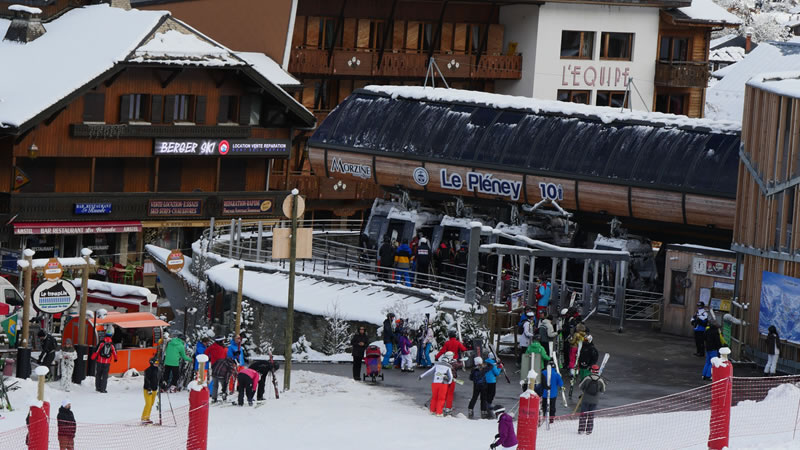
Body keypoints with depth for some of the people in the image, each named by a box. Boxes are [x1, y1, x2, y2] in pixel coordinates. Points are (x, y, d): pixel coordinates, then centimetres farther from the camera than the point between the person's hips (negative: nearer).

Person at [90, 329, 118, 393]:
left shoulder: (101, 342, -11)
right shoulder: (111, 344, -5)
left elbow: (97, 350, -10)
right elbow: (114, 352, 8)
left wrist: (93, 358, 5)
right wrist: (115, 359, 28)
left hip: (99, 362, 0)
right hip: (107, 363, 0)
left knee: (98, 375, 14)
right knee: (105, 376, 7)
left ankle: (98, 388, 17)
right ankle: (102, 389, 3)